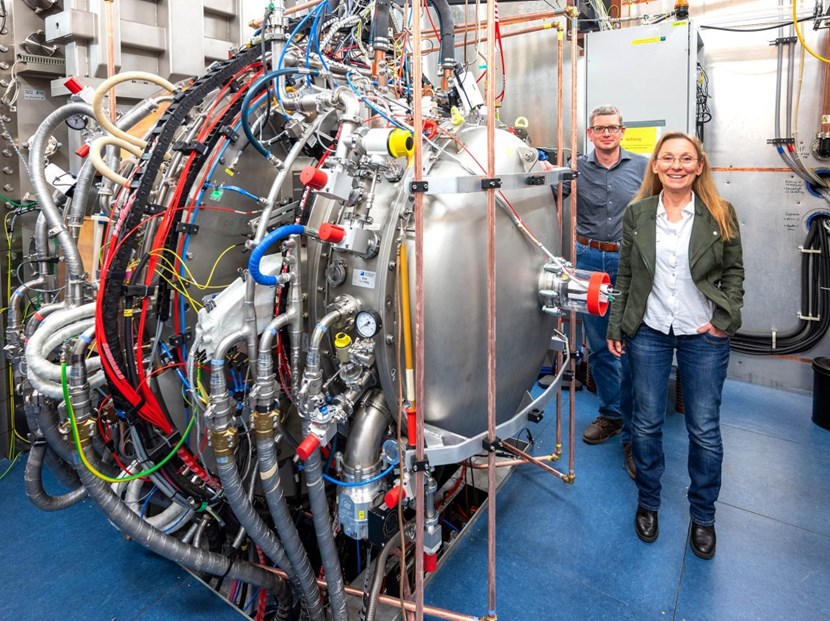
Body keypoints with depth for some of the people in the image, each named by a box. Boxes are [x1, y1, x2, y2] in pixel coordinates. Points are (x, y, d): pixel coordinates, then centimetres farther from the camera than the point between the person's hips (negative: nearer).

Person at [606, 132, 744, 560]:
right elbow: (625, 276, 4)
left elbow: (734, 271, 4)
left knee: (704, 429, 8)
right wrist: (615, 327, 3)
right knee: (647, 422, 11)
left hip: (704, 336, 0)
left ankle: (703, 516, 30)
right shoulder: (637, 214, 0)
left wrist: (725, 318, -8)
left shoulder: (720, 215, -3)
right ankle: (647, 503, 32)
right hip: (648, 333, 1)